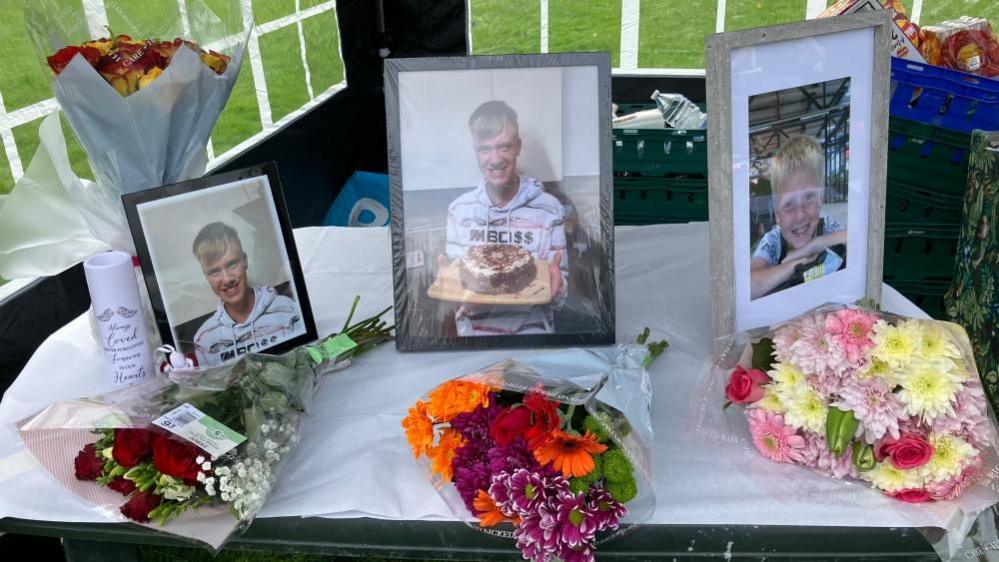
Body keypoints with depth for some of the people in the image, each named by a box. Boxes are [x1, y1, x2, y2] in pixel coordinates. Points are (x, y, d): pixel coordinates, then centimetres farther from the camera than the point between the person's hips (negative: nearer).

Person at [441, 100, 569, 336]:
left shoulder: (549, 209, -3)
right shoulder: (459, 210, 3)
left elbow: (559, 296, 0)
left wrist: (556, 288, -21)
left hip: (532, 329, -1)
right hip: (474, 329, 1)